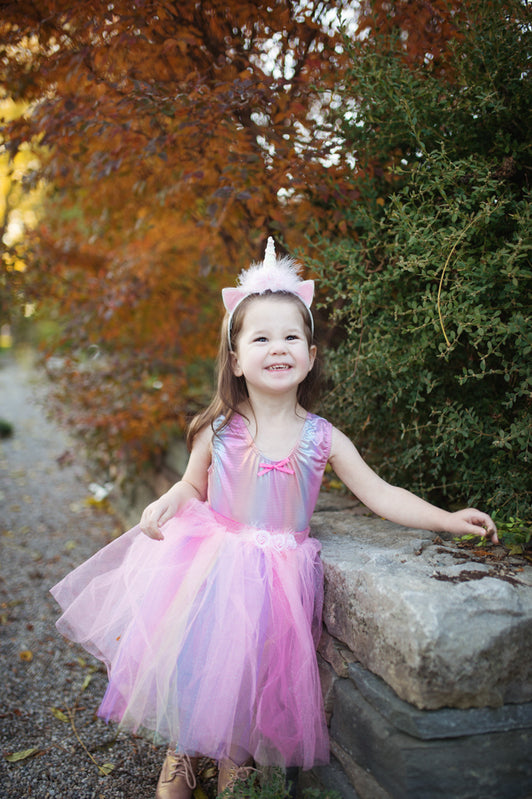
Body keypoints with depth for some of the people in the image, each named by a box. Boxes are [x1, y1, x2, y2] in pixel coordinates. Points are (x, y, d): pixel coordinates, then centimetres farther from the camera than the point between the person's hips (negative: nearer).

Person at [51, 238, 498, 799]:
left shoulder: (321, 439, -8)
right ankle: (181, 754, 31)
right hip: (211, 560, 1)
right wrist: (169, 502, -12)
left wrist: (446, 519, -14)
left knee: (252, 665, -2)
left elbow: (380, 495, -5)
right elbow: (194, 486, 9)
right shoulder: (217, 431, -6)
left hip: (278, 571, 0)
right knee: (192, 653, -1)